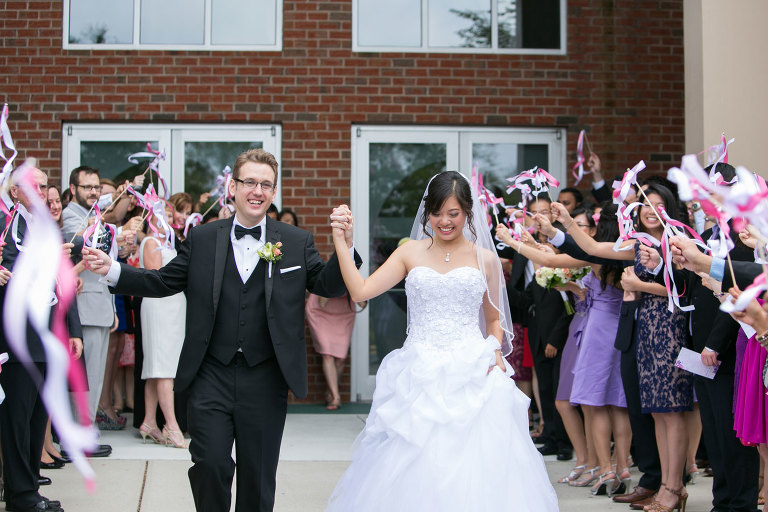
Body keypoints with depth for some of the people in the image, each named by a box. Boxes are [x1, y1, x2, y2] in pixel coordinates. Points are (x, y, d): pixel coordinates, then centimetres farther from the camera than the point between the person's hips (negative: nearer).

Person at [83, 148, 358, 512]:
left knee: (258, 476, 8)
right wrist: (112, 270, -2)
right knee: (210, 465, -5)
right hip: (212, 376, 0)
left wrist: (345, 247, -17)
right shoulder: (202, 240, 6)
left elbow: (328, 286, 1)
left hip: (265, 380, 0)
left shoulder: (297, 243, 4)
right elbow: (163, 282, 9)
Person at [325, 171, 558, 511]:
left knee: (473, 472, -5)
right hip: (419, 377, 0)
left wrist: (495, 351, -1)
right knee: (415, 473, -1)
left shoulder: (485, 259, 9)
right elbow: (360, 291, -2)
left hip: (472, 376, 0)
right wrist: (341, 242, -7)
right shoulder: (411, 253, 8)